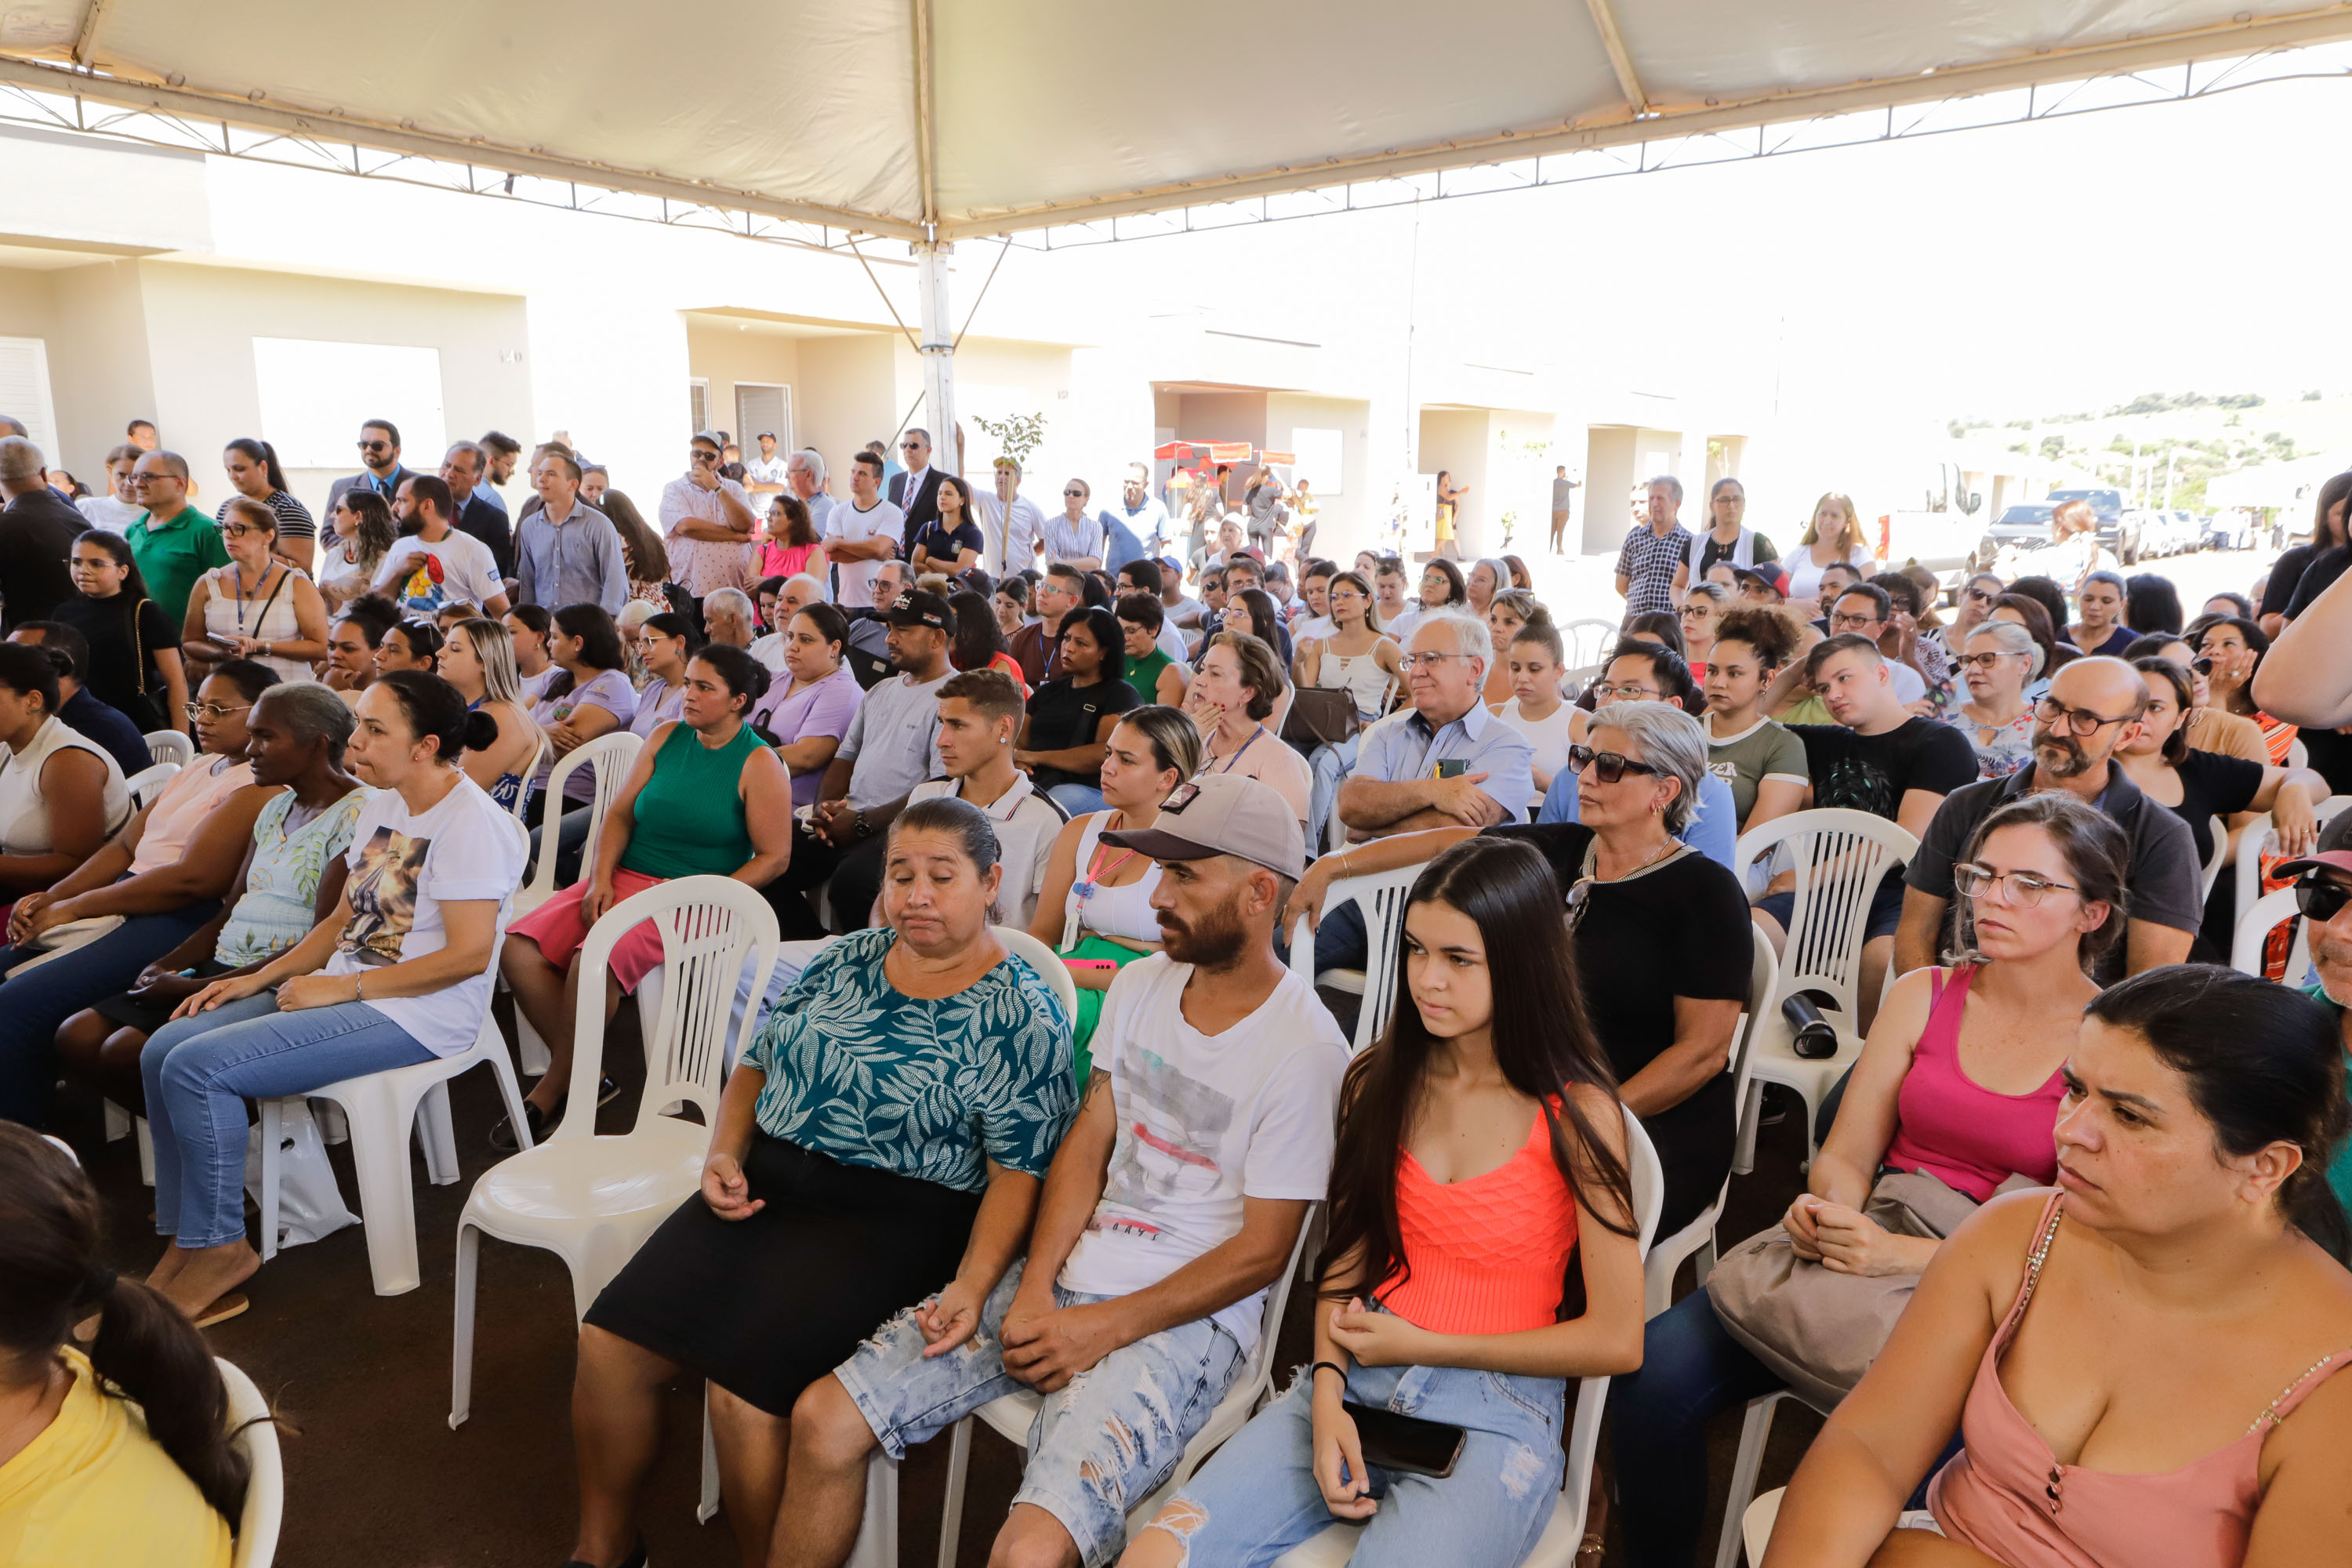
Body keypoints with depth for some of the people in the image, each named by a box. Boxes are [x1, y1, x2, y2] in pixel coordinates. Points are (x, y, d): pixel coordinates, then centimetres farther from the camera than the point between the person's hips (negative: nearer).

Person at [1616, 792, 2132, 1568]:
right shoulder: (1924, 995, 9)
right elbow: (1845, 1156, 8)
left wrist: (1909, 1256, -21)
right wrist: (1824, 1211, -16)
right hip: (1869, 1240, 3)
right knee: (1654, 1369, -18)